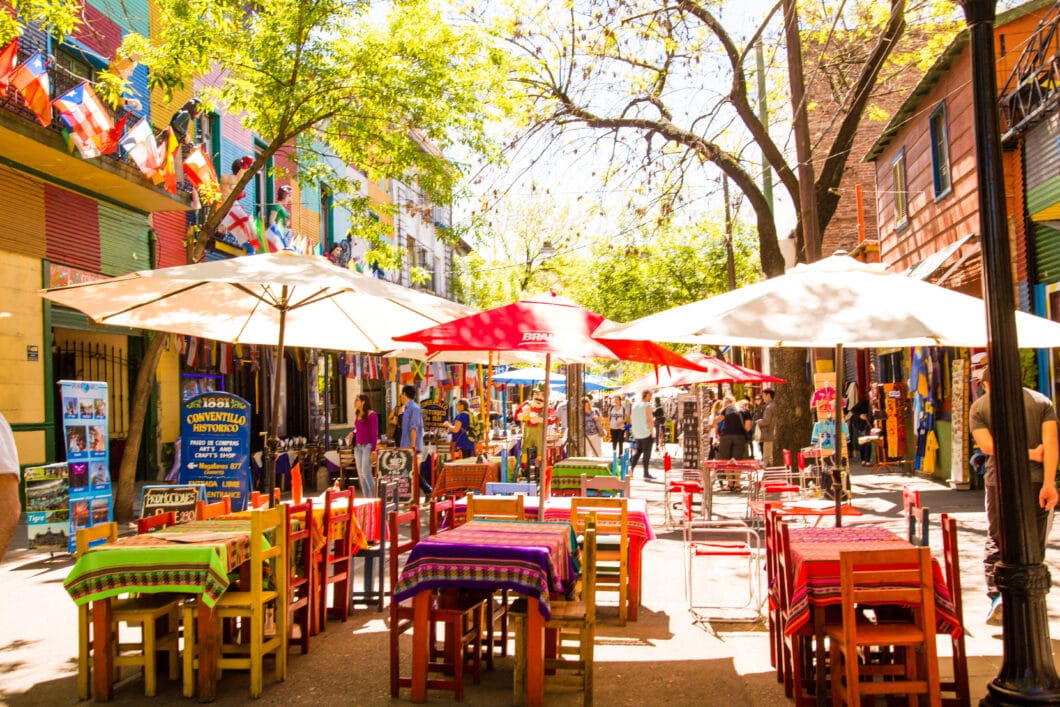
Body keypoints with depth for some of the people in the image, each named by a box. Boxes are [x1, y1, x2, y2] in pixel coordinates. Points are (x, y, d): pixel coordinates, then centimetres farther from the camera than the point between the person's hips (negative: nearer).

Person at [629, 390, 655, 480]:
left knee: (637, 451, 16)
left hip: (637, 434, 6)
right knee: (646, 453, 0)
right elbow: (649, 420, -14)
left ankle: (631, 469, 4)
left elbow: (631, 420, 13)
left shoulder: (634, 405, 9)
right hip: (646, 433, -6)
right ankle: (646, 473, 2)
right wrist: (652, 433, -8)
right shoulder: (647, 406, -10)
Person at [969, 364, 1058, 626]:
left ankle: (997, 595, -5)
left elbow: (987, 445, -11)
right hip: (1036, 480, 1)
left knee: (995, 542, 12)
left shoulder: (979, 406, 4)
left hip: (999, 480, -1)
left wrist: (1028, 454, -8)